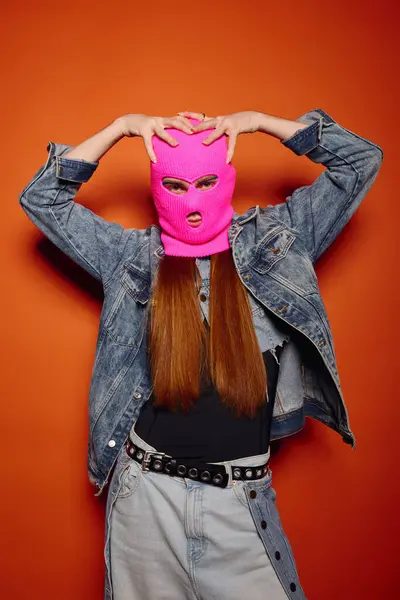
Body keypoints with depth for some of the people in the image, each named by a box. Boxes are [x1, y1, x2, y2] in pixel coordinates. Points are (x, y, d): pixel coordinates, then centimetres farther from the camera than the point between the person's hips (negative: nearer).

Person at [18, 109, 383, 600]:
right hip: (146, 494, 1)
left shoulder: (273, 240, 2)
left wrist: (259, 121, -2)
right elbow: (41, 197, 5)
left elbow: (361, 161, 3)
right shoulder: (132, 257, 3)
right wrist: (120, 128, 0)